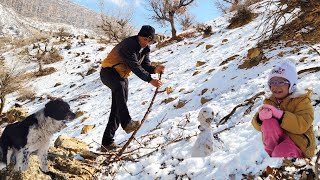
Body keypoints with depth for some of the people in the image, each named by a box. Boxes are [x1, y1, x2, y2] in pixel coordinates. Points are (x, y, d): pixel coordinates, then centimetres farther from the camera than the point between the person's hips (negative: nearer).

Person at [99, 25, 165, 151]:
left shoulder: (145, 49, 5)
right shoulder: (129, 44, -22)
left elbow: (145, 66, -3)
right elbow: (135, 67, -29)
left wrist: (155, 70, -25)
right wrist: (150, 80, -32)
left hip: (122, 76, 8)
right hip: (108, 71, -8)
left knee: (117, 109, 1)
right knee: (120, 87, -42)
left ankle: (107, 142, 5)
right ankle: (127, 123, -53)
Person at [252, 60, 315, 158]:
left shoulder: (302, 100, -7)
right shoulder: (269, 101, 7)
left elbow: (303, 126, -24)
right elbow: (257, 125, -2)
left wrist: (279, 114, -34)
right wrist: (261, 117, -28)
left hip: (298, 140, -4)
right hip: (277, 140, 5)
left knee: (280, 153, -37)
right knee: (268, 122, -26)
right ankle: (270, 153, -14)